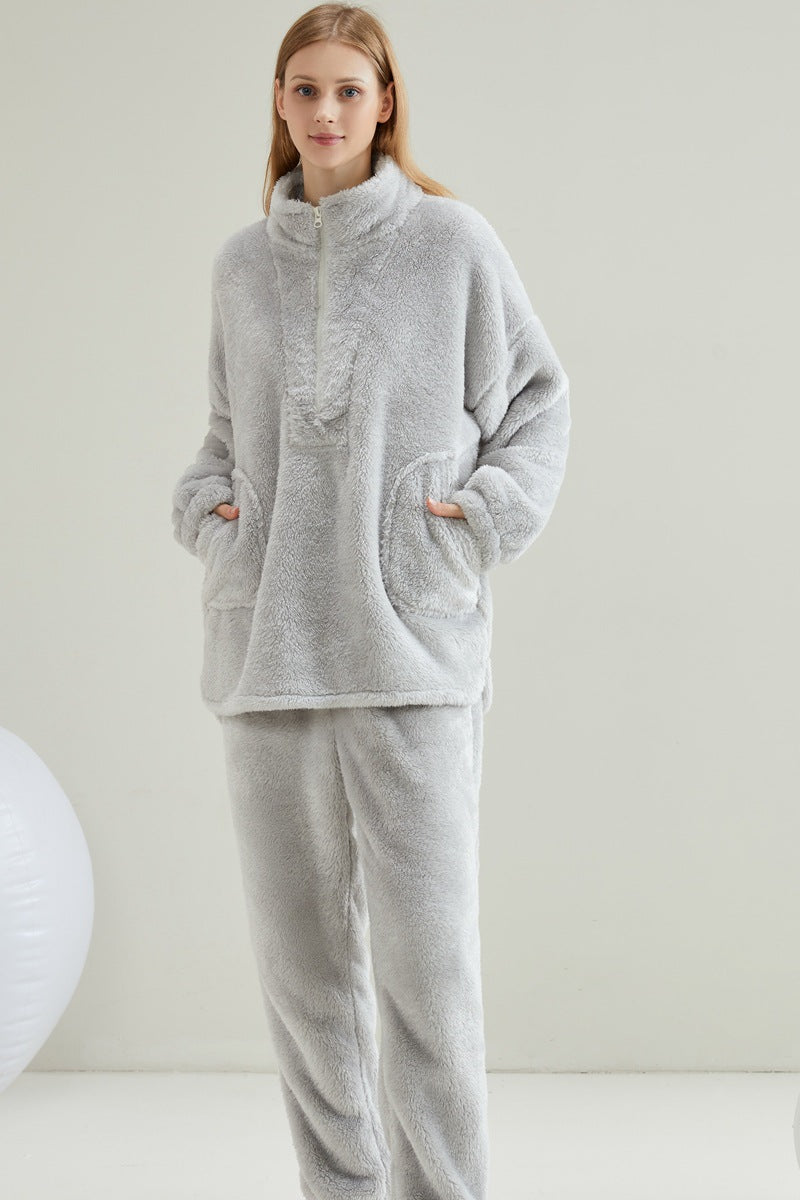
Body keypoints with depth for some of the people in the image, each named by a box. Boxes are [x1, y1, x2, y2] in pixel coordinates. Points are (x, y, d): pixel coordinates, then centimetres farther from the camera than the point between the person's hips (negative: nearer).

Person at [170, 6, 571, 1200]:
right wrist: (204, 503, 5)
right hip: (268, 644, 4)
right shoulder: (243, 263, 11)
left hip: (412, 643, -3)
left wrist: (488, 511, -5)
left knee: (426, 944, -5)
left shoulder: (453, 241, 1)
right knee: (299, 944, 8)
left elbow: (535, 398, 9)